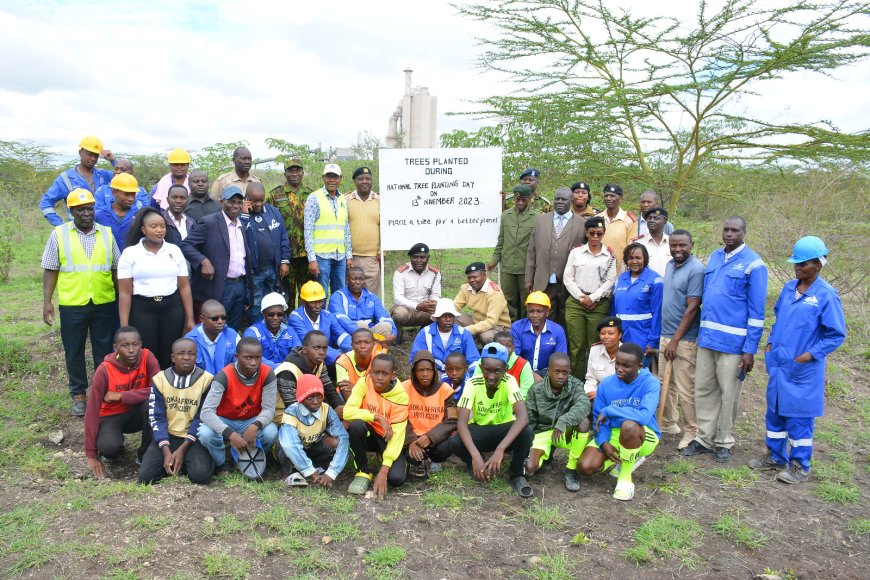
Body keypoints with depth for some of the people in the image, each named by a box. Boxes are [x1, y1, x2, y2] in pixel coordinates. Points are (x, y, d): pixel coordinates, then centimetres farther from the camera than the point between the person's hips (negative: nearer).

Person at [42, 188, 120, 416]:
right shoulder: (59, 234, 0)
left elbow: (116, 269, 8)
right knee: (74, 351, 8)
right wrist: (47, 301, -4)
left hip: (104, 303, 1)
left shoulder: (107, 233, 5)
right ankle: (78, 394, 22)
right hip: (72, 304, -1)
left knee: (104, 350, 10)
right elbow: (50, 270, 1)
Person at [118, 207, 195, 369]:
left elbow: (184, 287, 6)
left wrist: (190, 319, 2)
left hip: (172, 309, 2)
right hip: (142, 310, -2)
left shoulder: (174, 250, 5)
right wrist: (124, 326, -7)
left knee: (169, 359, 6)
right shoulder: (130, 253, -1)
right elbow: (125, 292, -2)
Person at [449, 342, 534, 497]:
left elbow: (523, 417, -36)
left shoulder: (509, 381, -23)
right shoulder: (473, 384, -21)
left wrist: (500, 449, -48)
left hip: (504, 429, 0)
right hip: (479, 430, 1)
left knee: (526, 432, -33)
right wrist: (475, 455, -44)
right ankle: (474, 465, 2)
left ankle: (516, 475, -8)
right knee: (455, 442, -31)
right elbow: (461, 421, -28)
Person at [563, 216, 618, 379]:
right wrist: (581, 297, -5)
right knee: (576, 346, 0)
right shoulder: (576, 252, 9)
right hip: (575, 303, 1)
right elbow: (568, 278, 5)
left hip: (599, 305, -1)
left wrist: (592, 298, -8)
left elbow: (610, 281, 1)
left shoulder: (610, 256, 6)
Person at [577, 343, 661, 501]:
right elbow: (599, 419, -1)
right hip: (613, 434, 4)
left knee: (629, 425, -39)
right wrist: (604, 442, -20)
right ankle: (628, 459, 12)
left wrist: (608, 411, -26)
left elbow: (644, 416, -35)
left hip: (644, 437, -4)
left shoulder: (650, 383, -18)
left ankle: (625, 476, -13)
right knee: (585, 467, -18)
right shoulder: (606, 384, -5)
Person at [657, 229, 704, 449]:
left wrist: (675, 340, -17)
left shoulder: (696, 270, -15)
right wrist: (667, 338, 14)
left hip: (684, 339, -8)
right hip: (665, 334, 8)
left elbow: (692, 309, -17)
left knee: (685, 388, 1)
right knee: (665, 384, 17)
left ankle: (692, 432, 16)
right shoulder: (670, 266, 10)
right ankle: (668, 424, 32)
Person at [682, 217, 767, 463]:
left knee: (728, 393, 6)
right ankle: (704, 438, 24)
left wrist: (750, 349, -12)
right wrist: (701, 331, 13)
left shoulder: (753, 264, -8)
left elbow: (756, 311, -9)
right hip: (707, 338, 6)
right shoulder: (714, 257, 11)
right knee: (703, 390, 11)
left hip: (733, 341, -5)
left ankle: (724, 442, 22)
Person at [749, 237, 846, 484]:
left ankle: (800, 466, 18)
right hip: (778, 363, 6)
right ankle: (775, 456, 30)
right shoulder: (789, 287, 5)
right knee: (775, 410, 15)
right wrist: (771, 342, 9)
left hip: (803, 369, -6)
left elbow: (836, 334, -9)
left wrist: (810, 355, -14)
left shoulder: (826, 295, -13)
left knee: (800, 416, 4)